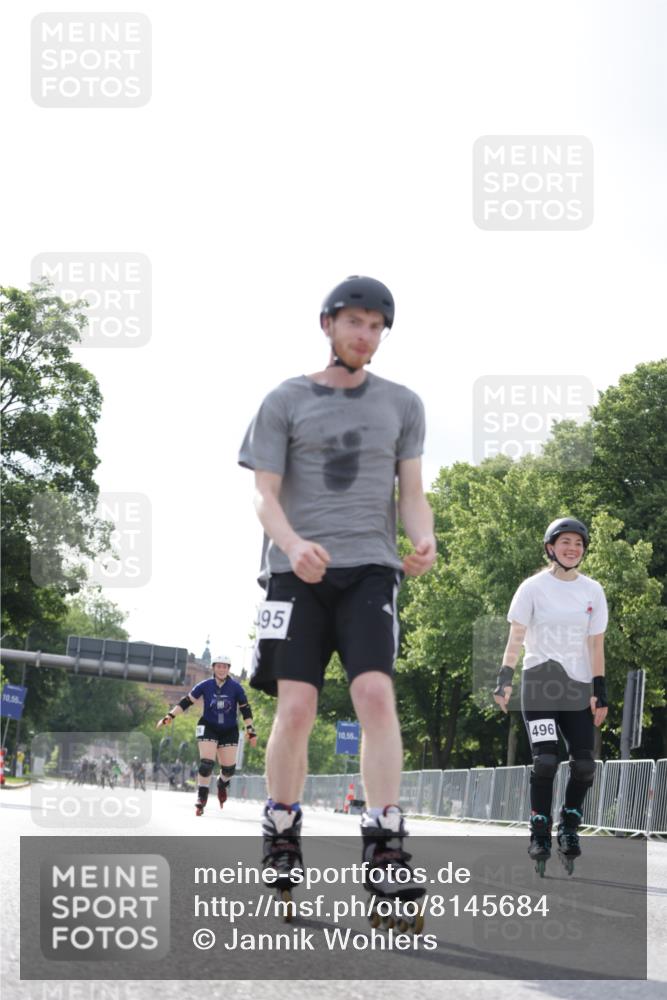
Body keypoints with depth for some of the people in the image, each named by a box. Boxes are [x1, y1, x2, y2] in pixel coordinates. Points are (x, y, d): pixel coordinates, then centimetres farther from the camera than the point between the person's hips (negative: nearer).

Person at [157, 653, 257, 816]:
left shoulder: (235, 687, -7)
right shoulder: (205, 686, -8)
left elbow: (245, 709, -1)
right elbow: (186, 702, -2)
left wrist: (250, 730, -7)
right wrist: (170, 716, -7)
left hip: (229, 730, 1)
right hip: (208, 727, -1)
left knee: (229, 767, 0)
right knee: (206, 763, -15)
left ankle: (222, 783, 36)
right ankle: (201, 799, -3)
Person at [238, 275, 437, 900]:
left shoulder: (401, 405, 15)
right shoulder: (287, 401, 9)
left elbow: (411, 493, 14)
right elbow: (265, 495, 3)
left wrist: (424, 541, -9)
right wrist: (292, 543, -18)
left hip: (370, 568, 1)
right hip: (297, 572, -1)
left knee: (375, 692, -18)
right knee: (295, 706, -8)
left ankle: (385, 850, -19)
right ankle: (280, 848, 6)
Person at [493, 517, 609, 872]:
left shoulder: (593, 591, 9)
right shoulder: (534, 587, -1)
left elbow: (596, 645, 9)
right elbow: (516, 637, -2)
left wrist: (600, 692, 4)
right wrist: (505, 679, -13)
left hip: (578, 690, 3)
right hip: (539, 686, -3)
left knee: (584, 765, -5)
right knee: (545, 760, -15)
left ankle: (568, 830, 14)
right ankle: (539, 835, -5)